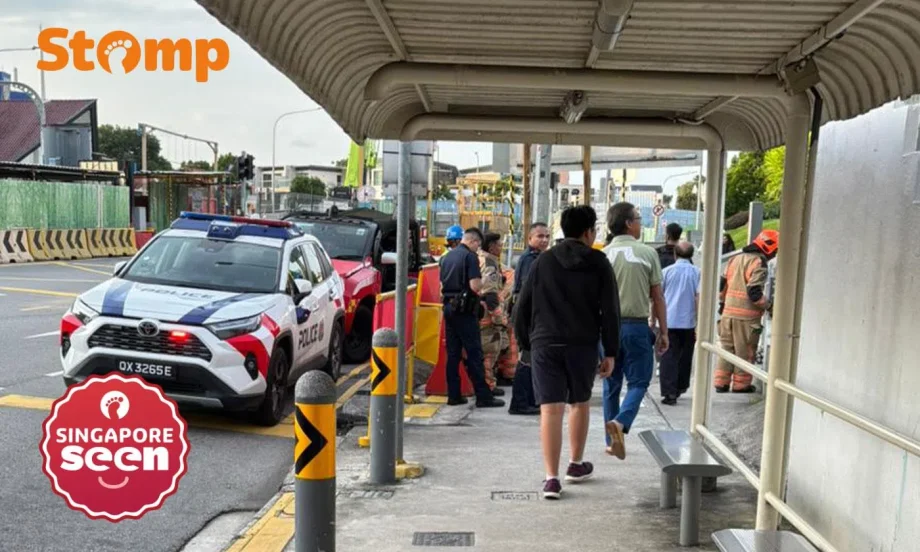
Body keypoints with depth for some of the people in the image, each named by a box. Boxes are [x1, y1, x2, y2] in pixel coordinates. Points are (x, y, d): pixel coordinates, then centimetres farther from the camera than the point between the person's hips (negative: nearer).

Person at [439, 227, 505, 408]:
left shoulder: (448, 256, 14)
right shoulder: (470, 256, -11)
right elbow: (475, 286, -19)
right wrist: (482, 283, 1)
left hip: (448, 307, 8)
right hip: (464, 310, -8)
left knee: (452, 352, 10)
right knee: (474, 353, -3)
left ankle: (454, 395, 12)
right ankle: (483, 396, 0)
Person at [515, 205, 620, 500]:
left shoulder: (543, 261, 7)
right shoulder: (598, 263, 2)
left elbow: (523, 307, 6)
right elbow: (610, 310, -2)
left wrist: (526, 343, 14)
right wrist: (610, 352, 3)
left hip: (545, 344, 0)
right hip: (583, 345, 0)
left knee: (550, 409, -2)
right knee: (580, 403, 19)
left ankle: (551, 478, -5)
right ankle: (576, 465, 32)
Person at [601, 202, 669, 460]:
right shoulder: (648, 253, -3)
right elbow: (657, 297, -1)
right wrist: (663, 332, 6)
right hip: (637, 326, -2)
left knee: (611, 385, 12)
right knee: (638, 381, 8)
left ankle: (612, 441, 19)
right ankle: (621, 423, -15)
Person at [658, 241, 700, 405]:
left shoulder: (666, 271, 2)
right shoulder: (697, 272, 0)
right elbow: (699, 298, -5)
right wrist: (699, 325, -2)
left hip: (668, 321, -1)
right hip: (688, 323, 1)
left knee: (669, 358, -1)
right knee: (685, 358, 17)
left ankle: (669, 392, -8)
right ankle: (680, 387, 30)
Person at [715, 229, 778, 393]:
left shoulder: (735, 258, 13)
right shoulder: (758, 263, -13)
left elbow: (722, 284, 16)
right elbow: (754, 292, -20)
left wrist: (722, 303, 27)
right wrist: (769, 306, -8)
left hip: (728, 312, 7)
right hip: (746, 317, -7)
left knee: (727, 349, 15)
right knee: (745, 352, 6)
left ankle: (721, 383, 17)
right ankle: (741, 385, 14)